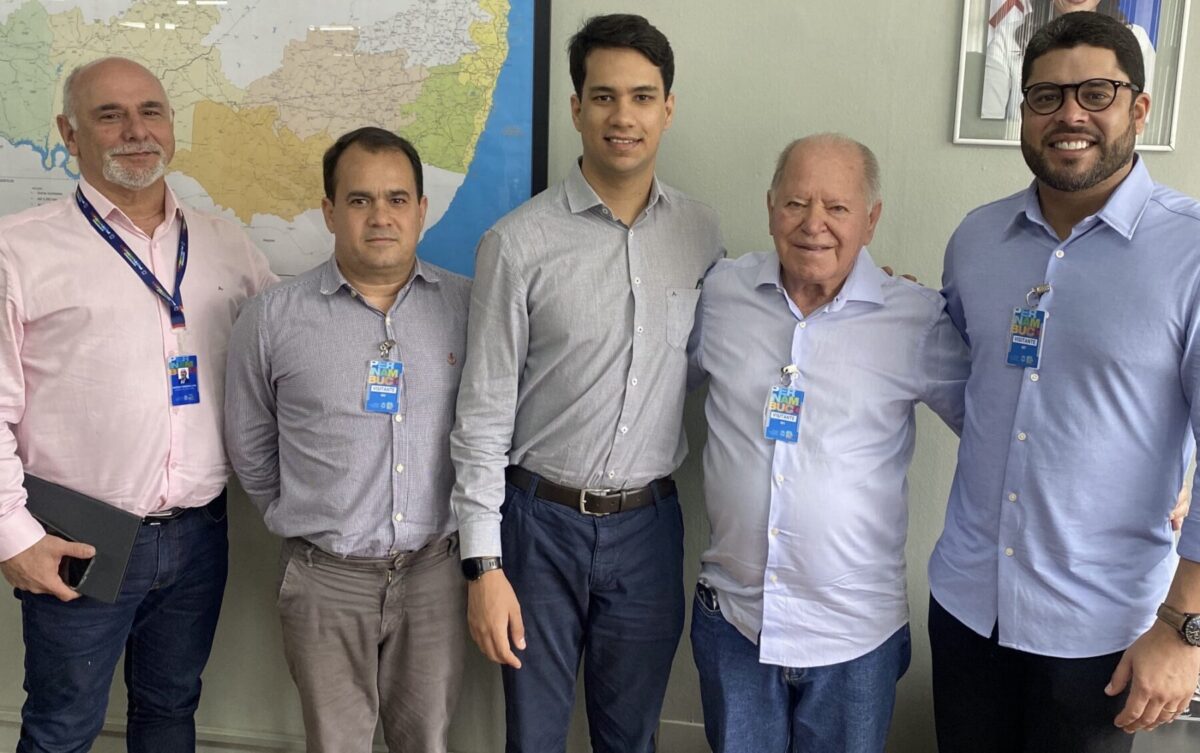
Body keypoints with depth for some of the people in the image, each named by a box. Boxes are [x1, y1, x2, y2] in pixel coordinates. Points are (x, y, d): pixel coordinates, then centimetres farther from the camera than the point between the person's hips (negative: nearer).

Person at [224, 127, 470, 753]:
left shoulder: (468, 307, -2)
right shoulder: (273, 318, -4)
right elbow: (249, 444, 8)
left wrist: (468, 531, 6)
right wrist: (300, 517, 11)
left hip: (435, 569, 1)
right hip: (325, 578, -1)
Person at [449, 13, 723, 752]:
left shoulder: (702, 233, 0)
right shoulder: (519, 242, -11)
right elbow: (484, 412, -8)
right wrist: (483, 562, -9)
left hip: (650, 523, 3)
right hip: (542, 522, -2)